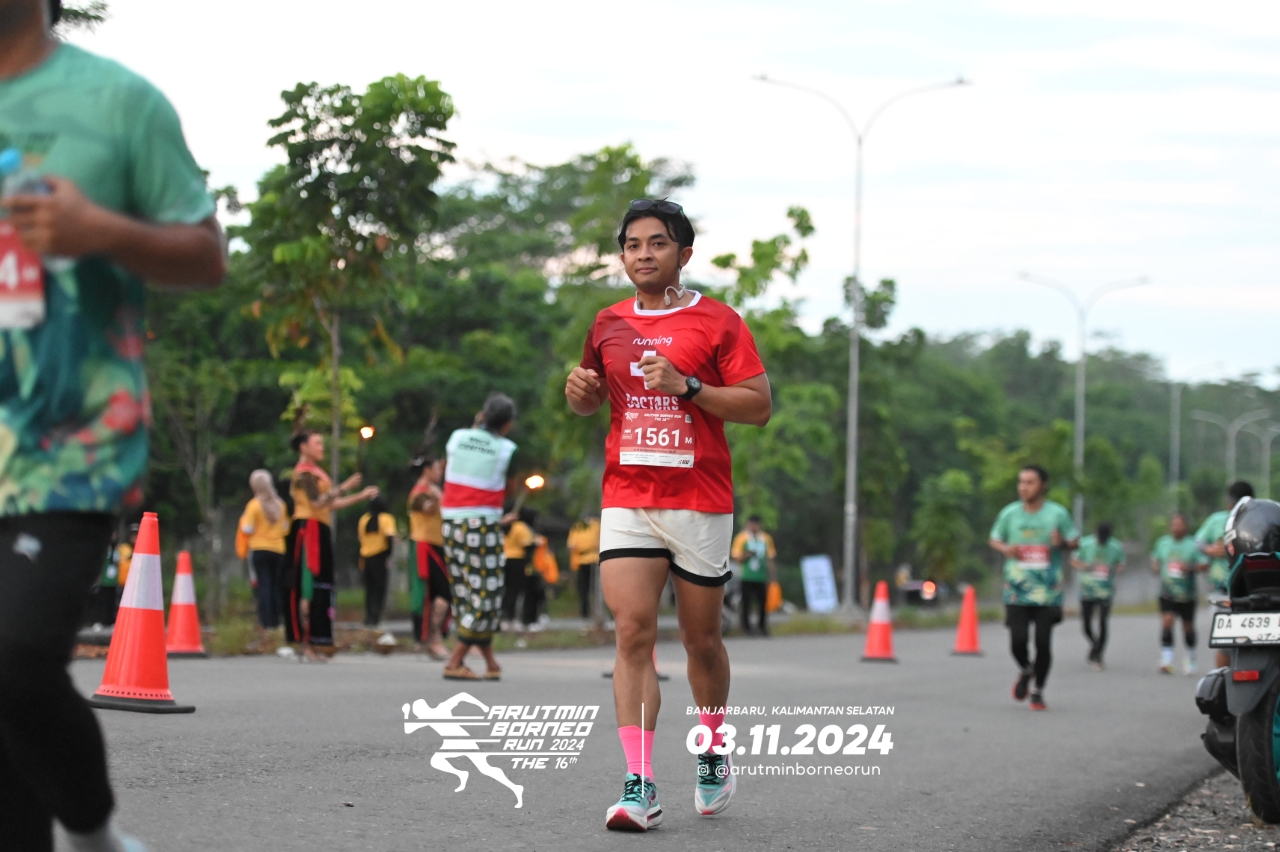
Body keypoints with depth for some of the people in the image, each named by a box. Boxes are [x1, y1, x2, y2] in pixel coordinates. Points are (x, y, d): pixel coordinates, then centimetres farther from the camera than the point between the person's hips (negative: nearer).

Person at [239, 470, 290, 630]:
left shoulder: (254, 505, -9)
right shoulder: (280, 504, 4)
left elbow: (248, 530, -10)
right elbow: (285, 529, 10)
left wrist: (243, 520, 8)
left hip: (259, 550, -4)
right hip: (278, 550, 4)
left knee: (263, 585, -3)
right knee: (277, 586, 9)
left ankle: (267, 621, -9)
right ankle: (277, 619, 7)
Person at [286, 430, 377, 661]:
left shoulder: (316, 472, 22)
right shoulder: (304, 473, -8)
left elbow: (332, 504, 21)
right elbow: (317, 502, -19)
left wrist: (362, 496, 19)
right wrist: (344, 488, -22)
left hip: (320, 532, 10)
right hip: (309, 529, -10)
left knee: (319, 589, 7)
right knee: (308, 589, -11)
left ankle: (311, 645, 8)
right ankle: (306, 644, -12)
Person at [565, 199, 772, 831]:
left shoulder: (717, 321, -1)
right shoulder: (608, 325, 11)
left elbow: (759, 406, -5)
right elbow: (591, 402, 25)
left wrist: (688, 385, -17)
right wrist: (579, 392, 1)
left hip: (701, 501, -2)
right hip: (626, 500, 2)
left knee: (700, 639, 9)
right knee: (633, 632, -11)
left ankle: (715, 749, 34)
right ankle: (639, 786, -14)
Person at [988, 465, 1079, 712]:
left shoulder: (1057, 513, -1)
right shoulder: (1009, 513, 3)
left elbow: (1074, 542, 8)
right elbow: (994, 539, 16)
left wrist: (1062, 543, -15)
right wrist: (1005, 549, -7)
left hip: (1048, 592, -1)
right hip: (1017, 590, 1)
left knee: (1043, 642, -2)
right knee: (1018, 641, -7)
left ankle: (1038, 692, 17)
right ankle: (1025, 671, 27)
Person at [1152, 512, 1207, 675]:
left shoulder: (1193, 545, -6)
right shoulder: (1162, 543, 6)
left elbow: (1205, 564, -11)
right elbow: (1155, 558, 23)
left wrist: (1190, 567, -27)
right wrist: (1155, 566, 1)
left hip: (1187, 595, -2)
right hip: (1167, 593, 2)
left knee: (1188, 627, 11)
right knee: (1167, 621, -18)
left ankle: (1191, 658, 34)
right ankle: (1166, 660, -19)